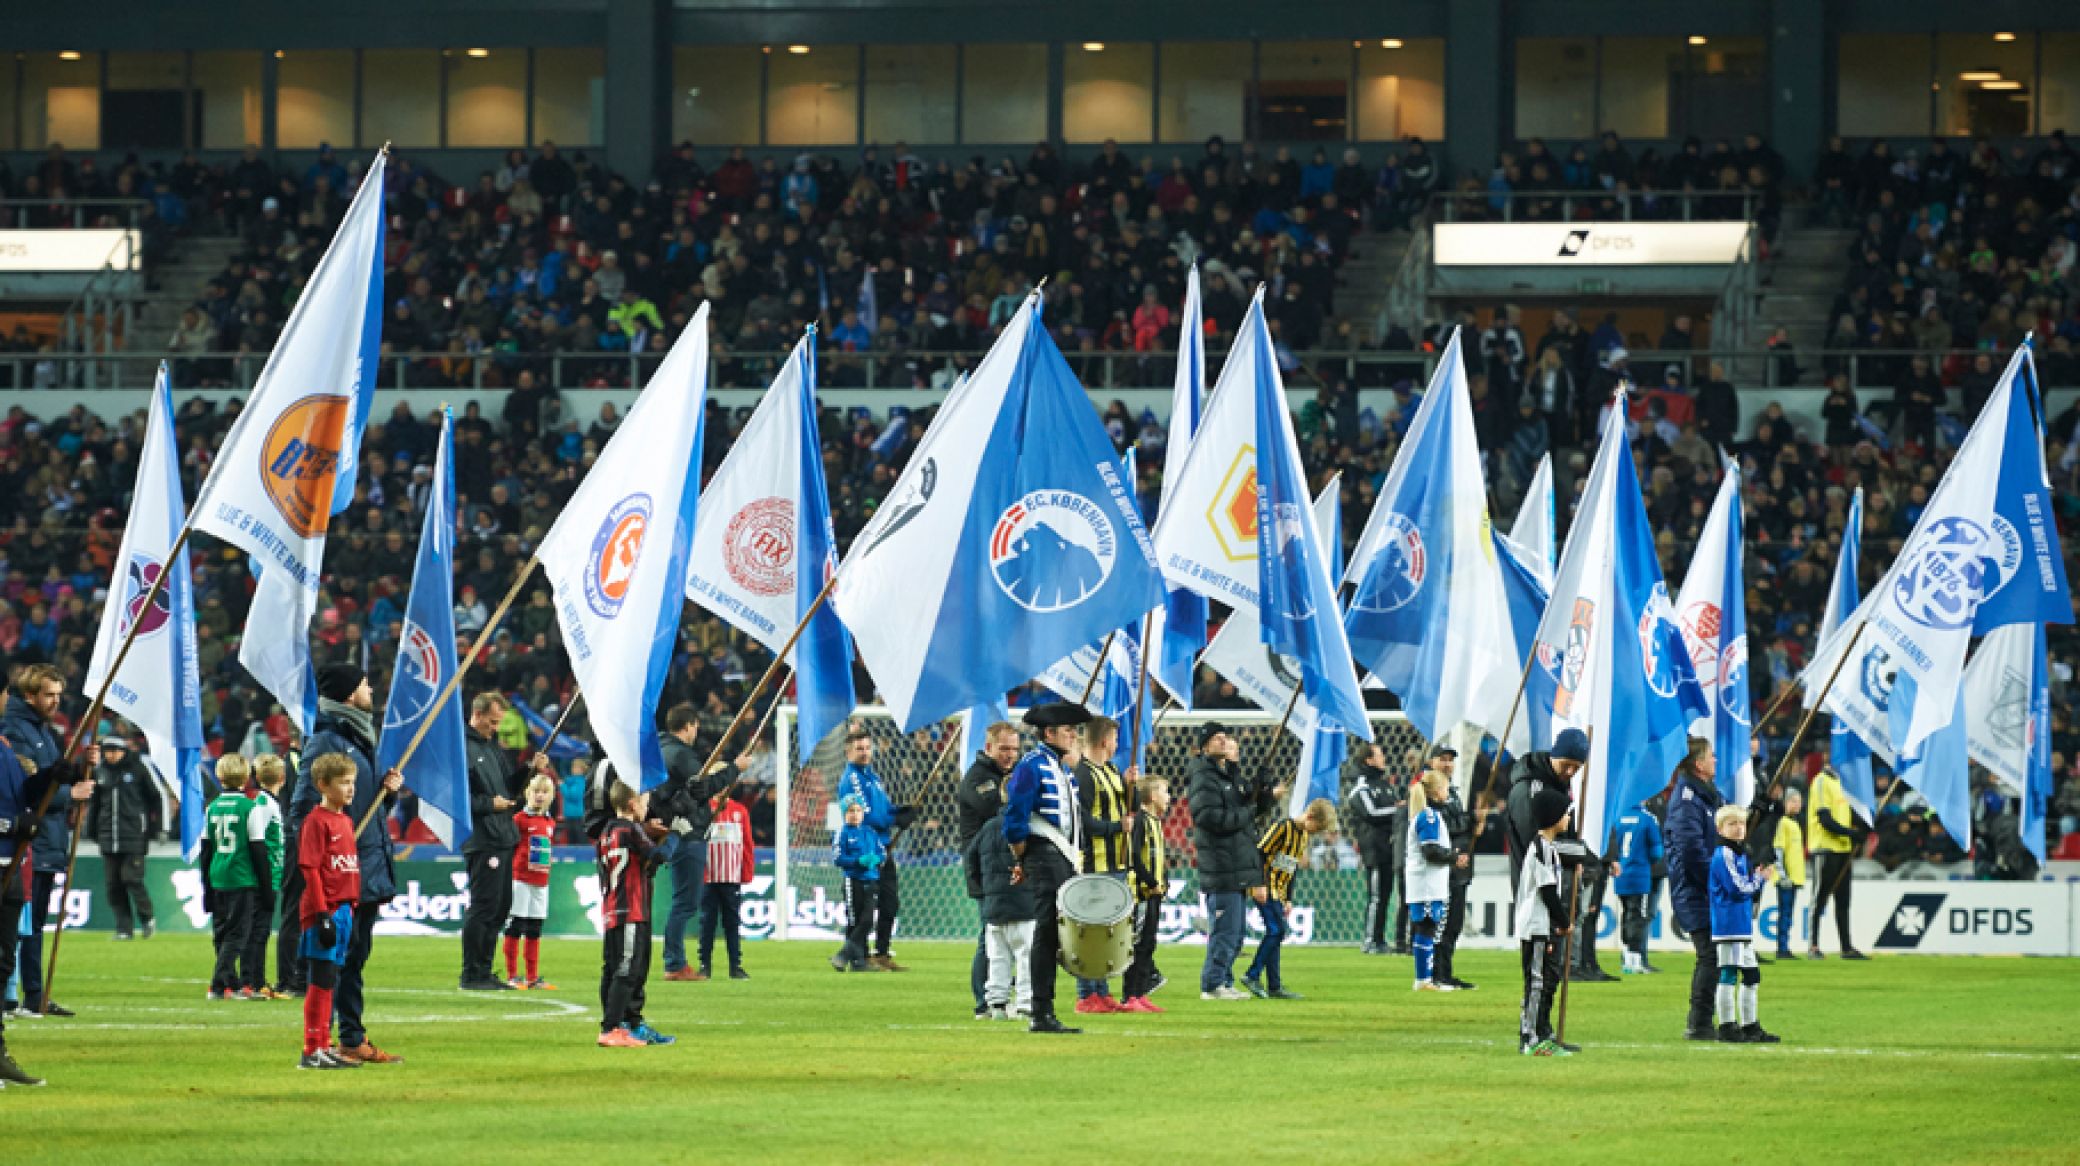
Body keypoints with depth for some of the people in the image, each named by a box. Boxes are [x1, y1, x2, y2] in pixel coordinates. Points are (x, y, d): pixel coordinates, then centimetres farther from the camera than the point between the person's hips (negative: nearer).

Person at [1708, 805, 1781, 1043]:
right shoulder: (1724, 855, -12)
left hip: (1744, 925, 10)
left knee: (1751, 977, 14)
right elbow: (1738, 888, -17)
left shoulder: (1741, 854, 18)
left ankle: (1750, 1026, 21)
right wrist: (1760, 878, -3)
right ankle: (1727, 1026, -6)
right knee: (1729, 974, -8)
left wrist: (1760, 877, 3)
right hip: (1729, 925, -10)